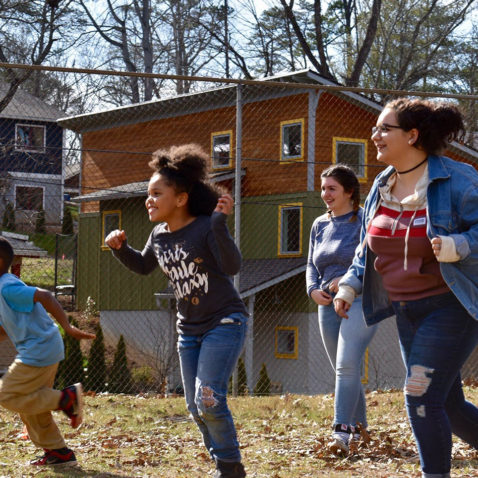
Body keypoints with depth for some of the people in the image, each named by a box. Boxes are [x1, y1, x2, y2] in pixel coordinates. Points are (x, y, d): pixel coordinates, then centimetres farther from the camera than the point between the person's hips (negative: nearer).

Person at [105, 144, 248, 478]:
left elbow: (232, 266, -33)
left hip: (225, 323, -8)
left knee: (209, 400, -17)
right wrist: (121, 248, 3)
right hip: (189, 329, 8)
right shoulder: (159, 236, 2)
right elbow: (143, 266, 21)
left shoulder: (205, 228, -18)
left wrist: (220, 224, -41)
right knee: (196, 408, 10)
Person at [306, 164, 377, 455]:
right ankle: (360, 425, 22)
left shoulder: (364, 220, -5)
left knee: (347, 365, -19)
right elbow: (312, 265, 21)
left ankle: (342, 431, -22)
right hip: (329, 305, 7)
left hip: (360, 302, -7)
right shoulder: (320, 225, 15)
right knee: (344, 370, 10)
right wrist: (313, 289, 1)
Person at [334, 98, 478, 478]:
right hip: (407, 311, 7)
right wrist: (350, 284, 8)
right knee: (447, 405, 11)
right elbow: (368, 247, 19)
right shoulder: (381, 187, 8)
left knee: (421, 396, -12)